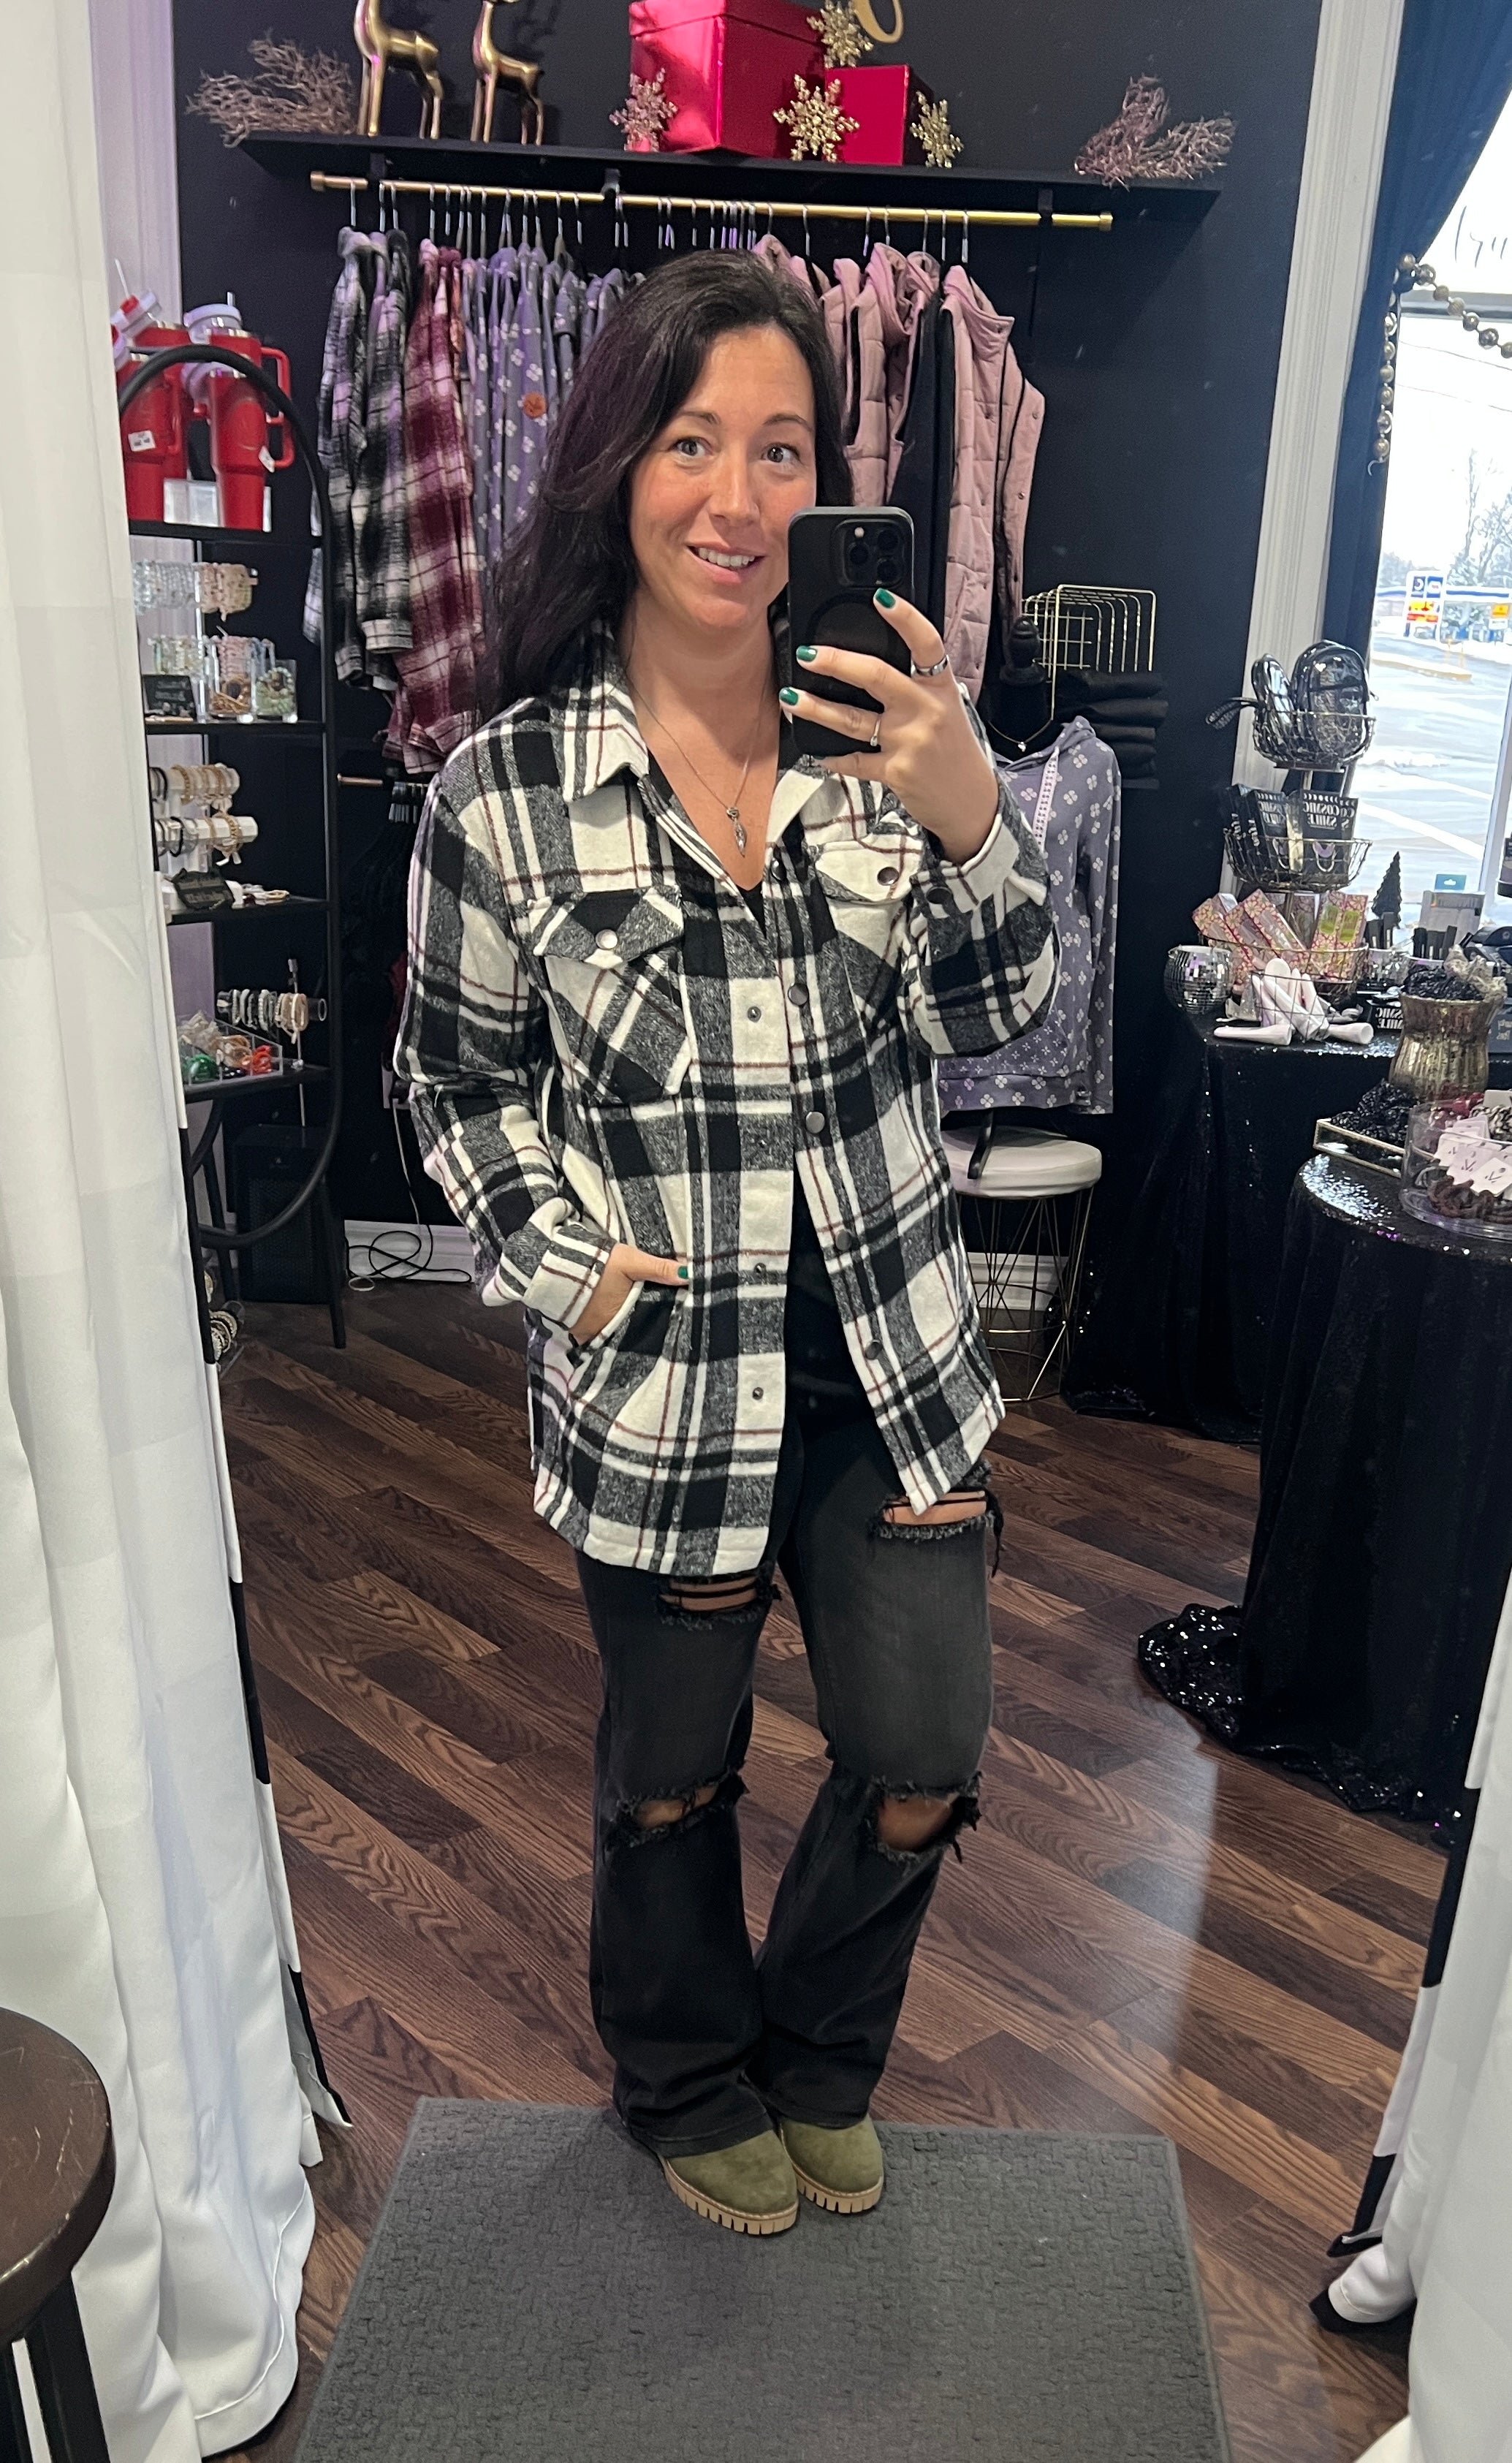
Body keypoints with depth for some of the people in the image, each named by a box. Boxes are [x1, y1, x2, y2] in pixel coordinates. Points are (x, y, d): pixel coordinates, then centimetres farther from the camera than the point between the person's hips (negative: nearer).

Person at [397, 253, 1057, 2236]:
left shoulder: (882, 733, -5)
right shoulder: (508, 790, -10)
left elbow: (998, 1018, -7)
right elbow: (460, 1080, 0)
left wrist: (973, 821, -24)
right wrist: (568, 1257, -11)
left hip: (893, 1358, 2)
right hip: (659, 1376, -2)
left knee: (924, 1756, 11)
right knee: (674, 1772, 19)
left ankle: (816, 2057, 45)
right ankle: (688, 2086, 50)